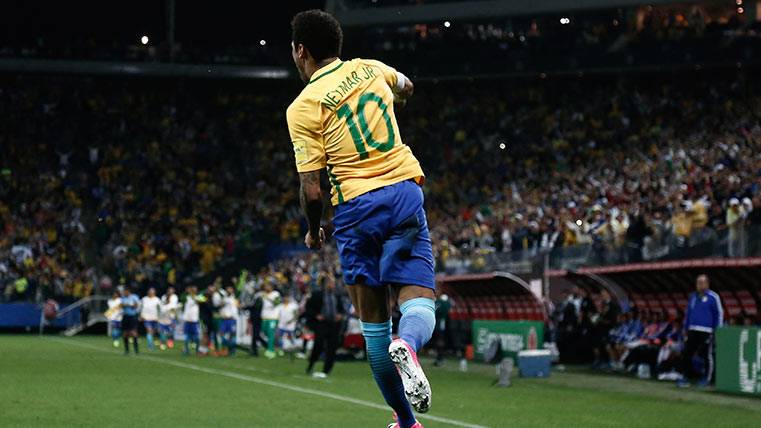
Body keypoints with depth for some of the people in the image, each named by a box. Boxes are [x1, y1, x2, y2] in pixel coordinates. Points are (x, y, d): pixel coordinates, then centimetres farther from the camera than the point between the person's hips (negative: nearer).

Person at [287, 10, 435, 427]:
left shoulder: (303, 107, -4)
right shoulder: (370, 69, 9)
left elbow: (311, 190, -7)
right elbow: (406, 88, 34)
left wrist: (313, 232, 11)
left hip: (355, 207, -2)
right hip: (404, 191, 2)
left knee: (374, 322, 10)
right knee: (418, 300, -3)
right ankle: (407, 345, -39)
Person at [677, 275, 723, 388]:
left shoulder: (713, 297, -2)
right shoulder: (693, 296, 16)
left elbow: (719, 314, -2)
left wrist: (717, 330, -7)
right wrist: (686, 328, 19)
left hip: (706, 331, -6)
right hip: (692, 330, 6)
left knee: (707, 356, 0)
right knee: (687, 354, 0)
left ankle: (706, 378, 8)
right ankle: (685, 377, 4)